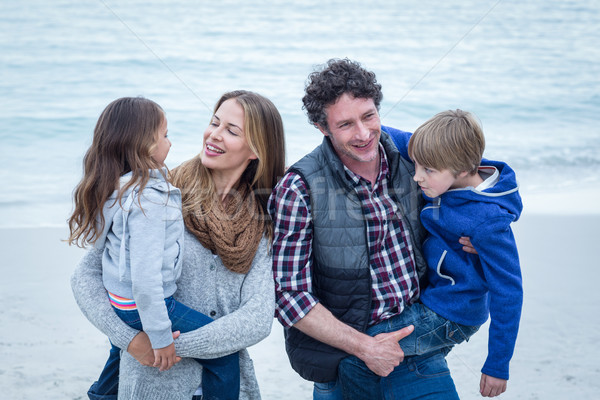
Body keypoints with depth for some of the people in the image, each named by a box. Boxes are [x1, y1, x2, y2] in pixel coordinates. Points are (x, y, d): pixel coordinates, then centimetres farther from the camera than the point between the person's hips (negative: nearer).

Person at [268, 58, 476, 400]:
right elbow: (289, 295, -16)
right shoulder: (299, 189, -16)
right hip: (344, 344, -3)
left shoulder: (410, 160, -3)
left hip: (415, 335, 3)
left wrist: (465, 235, -3)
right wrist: (364, 346, -19)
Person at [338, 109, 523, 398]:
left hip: (448, 317, -9)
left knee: (353, 357, -16)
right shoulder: (447, 177, -8)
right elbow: (404, 142, 7)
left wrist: (498, 366, -17)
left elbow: (507, 293, -23)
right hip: (428, 295, 9)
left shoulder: (488, 224, -30)